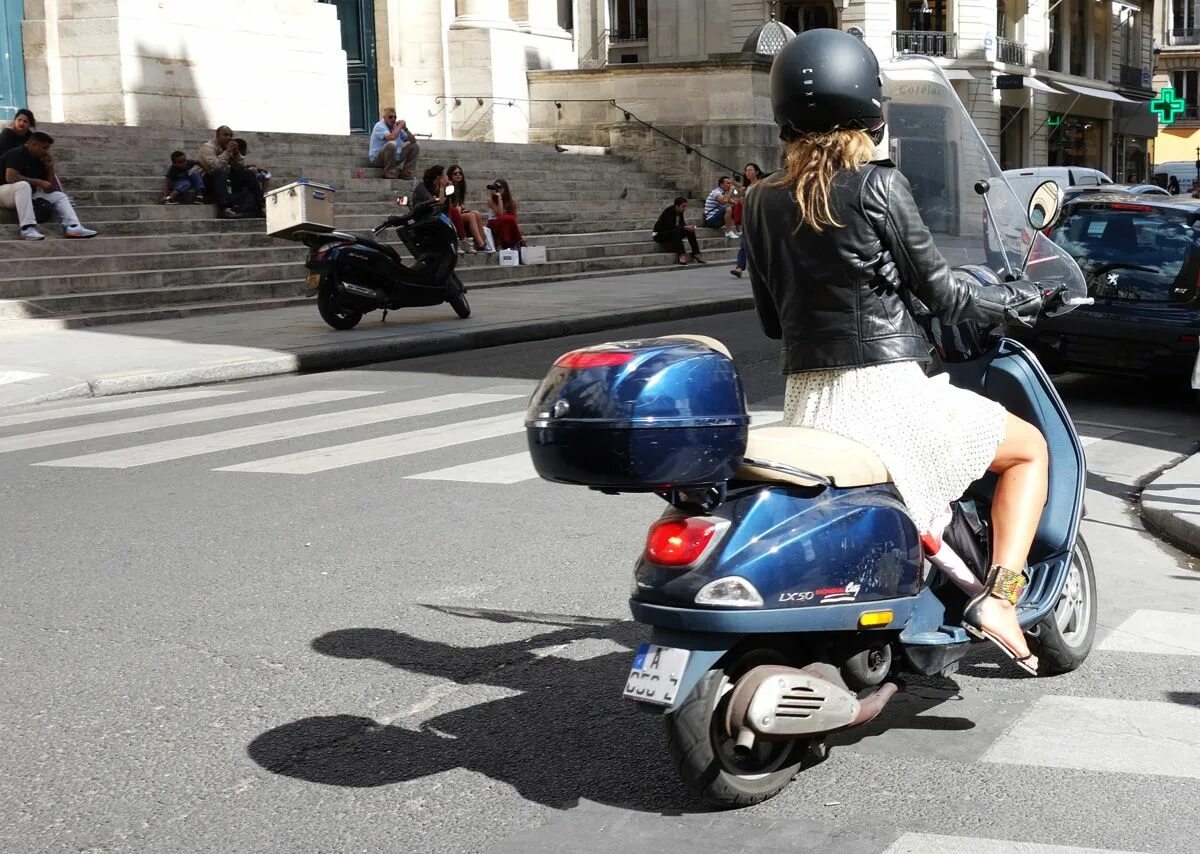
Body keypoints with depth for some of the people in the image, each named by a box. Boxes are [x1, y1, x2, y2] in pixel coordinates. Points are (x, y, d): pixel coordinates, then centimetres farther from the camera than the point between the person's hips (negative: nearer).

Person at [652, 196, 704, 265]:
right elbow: (670, 226, -31)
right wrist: (685, 228, -33)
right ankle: (681, 255, -40)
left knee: (690, 231, -10)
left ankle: (696, 254, -12)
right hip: (659, 234, -8)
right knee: (676, 231, -36)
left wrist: (688, 227, -18)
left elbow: (682, 223, 3)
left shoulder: (680, 211, -2)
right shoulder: (669, 211, -24)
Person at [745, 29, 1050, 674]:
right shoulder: (878, 186, -10)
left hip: (806, 401, 6)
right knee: (1029, 448, 14)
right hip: (888, 390, -5)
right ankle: (997, 598, 0)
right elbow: (940, 294, -5)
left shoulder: (763, 203, 5)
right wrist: (1017, 298, 13)